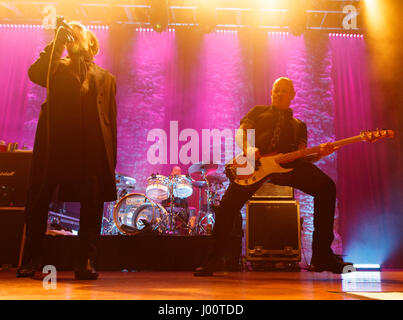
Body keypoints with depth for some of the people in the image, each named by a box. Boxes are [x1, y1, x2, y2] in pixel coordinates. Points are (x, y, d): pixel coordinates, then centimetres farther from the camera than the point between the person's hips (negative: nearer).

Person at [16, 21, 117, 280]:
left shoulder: (106, 78, 20)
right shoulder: (57, 67, 19)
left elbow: (111, 120, 13)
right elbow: (35, 74, -5)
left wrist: (111, 159, 5)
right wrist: (57, 43, -1)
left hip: (93, 149, 1)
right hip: (55, 145, 0)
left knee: (92, 206, -1)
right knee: (38, 202, 2)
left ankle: (86, 263, 7)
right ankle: (31, 261, 14)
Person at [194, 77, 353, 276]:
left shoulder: (299, 125, 31)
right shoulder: (258, 111, 27)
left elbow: (302, 156, 19)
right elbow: (240, 133, 11)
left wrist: (319, 153, -4)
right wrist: (248, 148, -13)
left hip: (287, 163, 2)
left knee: (326, 186, -20)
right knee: (228, 205, -18)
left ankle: (321, 256, -13)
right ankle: (212, 260, 3)